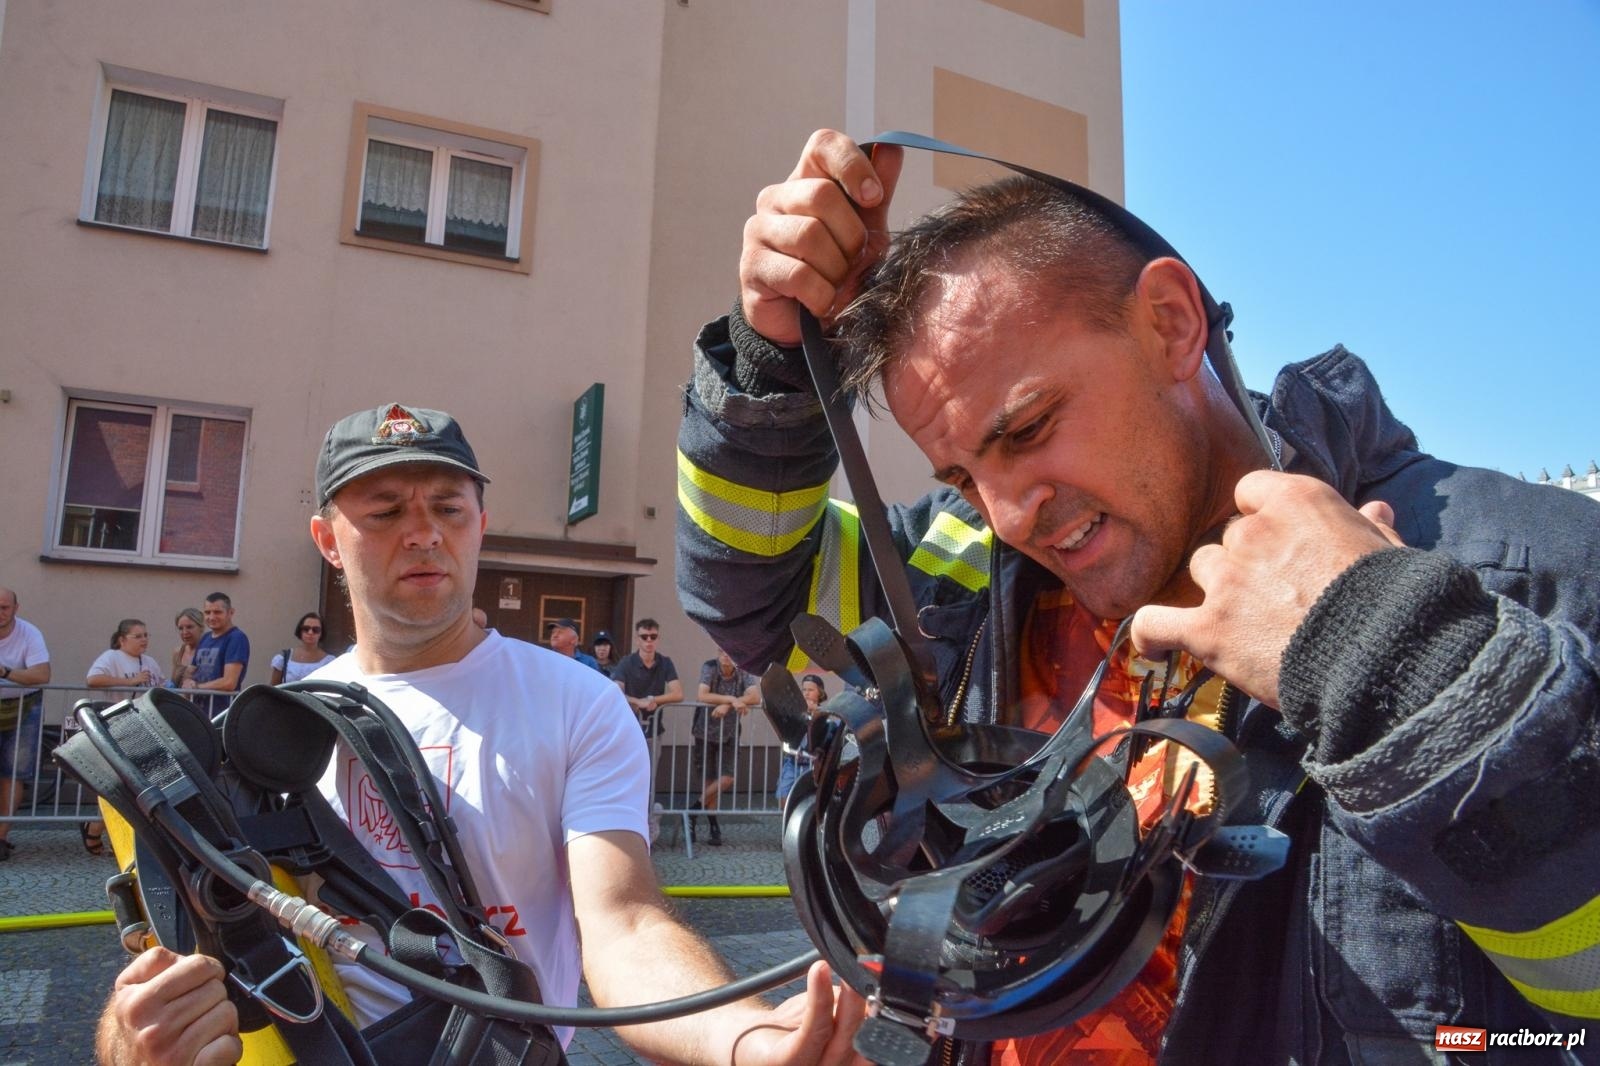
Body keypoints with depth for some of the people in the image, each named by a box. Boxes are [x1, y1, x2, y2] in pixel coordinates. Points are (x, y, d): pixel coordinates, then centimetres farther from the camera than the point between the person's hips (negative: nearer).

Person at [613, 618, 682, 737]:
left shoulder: (665, 663, 3)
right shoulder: (626, 663, -5)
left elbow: (678, 694, -6)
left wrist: (653, 699, -16)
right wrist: (639, 702, -30)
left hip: (653, 729, 3)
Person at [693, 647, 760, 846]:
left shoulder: (743, 672, -8)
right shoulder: (709, 667, -13)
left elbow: (756, 697, -21)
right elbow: (702, 696, -25)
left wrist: (727, 705, -29)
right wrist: (733, 699, -30)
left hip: (729, 734, 1)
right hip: (705, 732, -1)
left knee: (727, 779, -9)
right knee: (708, 781, 3)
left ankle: (694, 810, 11)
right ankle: (713, 823, 18)